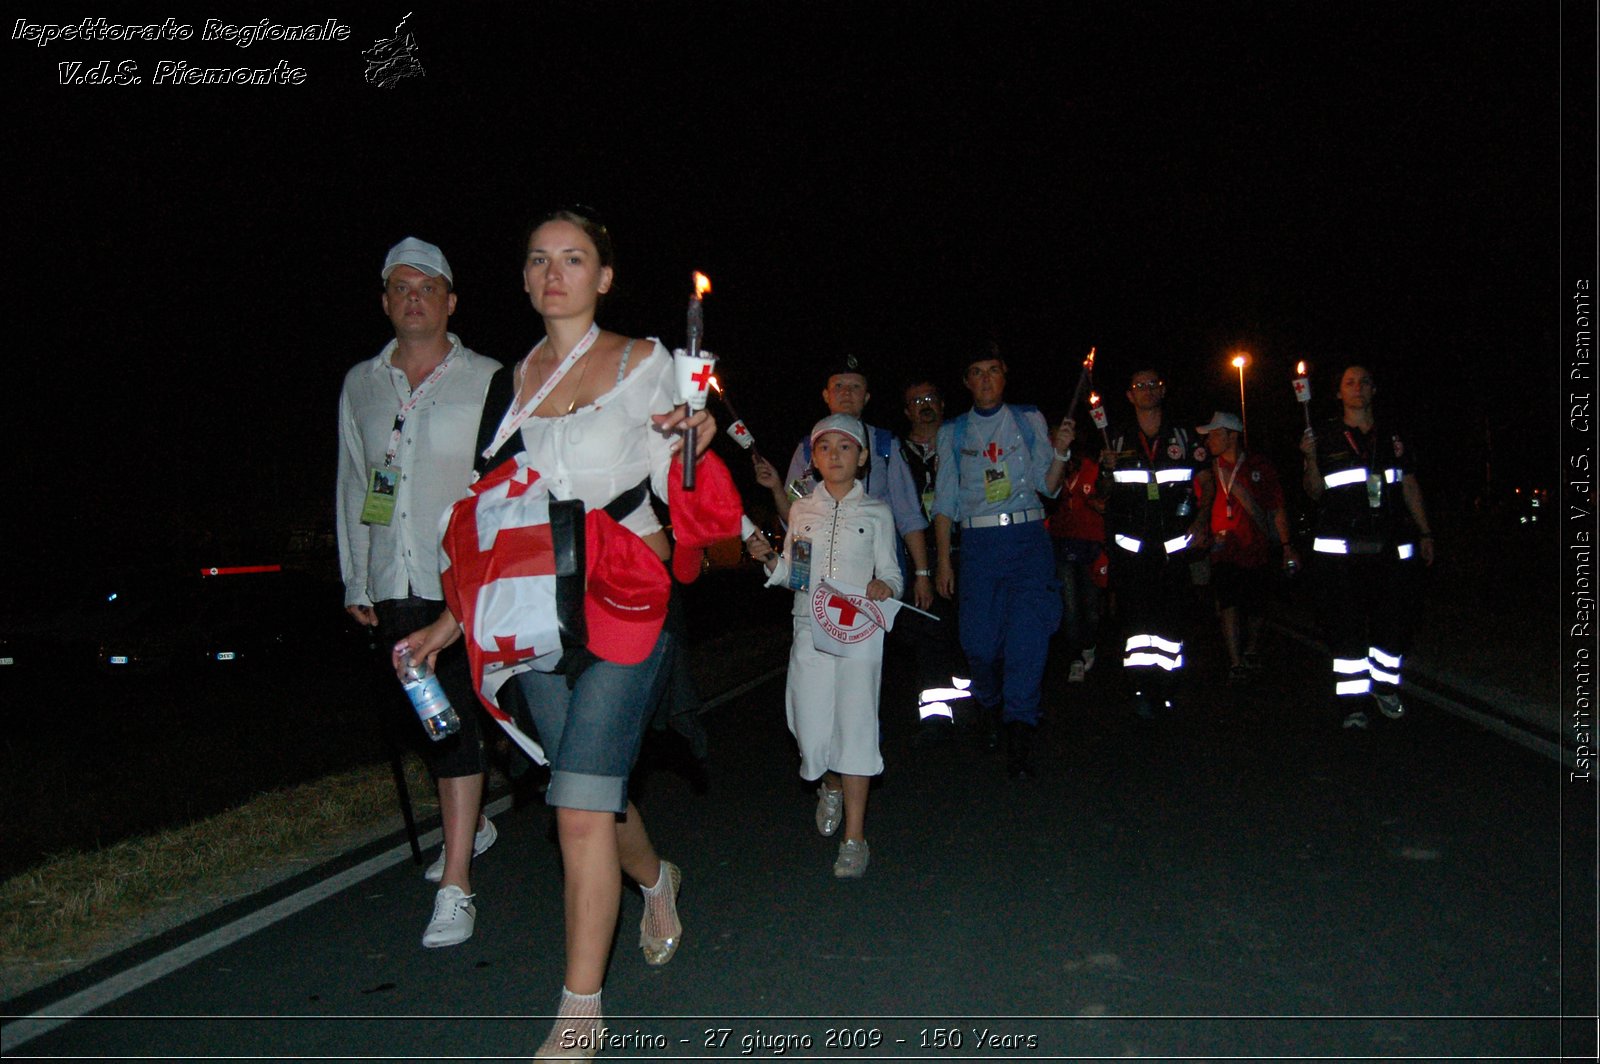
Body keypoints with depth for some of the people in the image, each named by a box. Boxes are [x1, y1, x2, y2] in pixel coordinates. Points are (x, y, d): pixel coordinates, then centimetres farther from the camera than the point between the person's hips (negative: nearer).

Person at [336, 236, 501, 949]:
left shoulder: (487, 381, 1)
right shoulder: (361, 384, 13)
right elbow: (352, 485, 17)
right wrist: (355, 579, 13)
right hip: (392, 586, 5)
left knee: (453, 719, -10)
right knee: (422, 715, 14)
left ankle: (455, 885, -6)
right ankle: (471, 824, 38)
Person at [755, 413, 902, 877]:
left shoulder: (876, 512, 4)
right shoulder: (801, 510, 10)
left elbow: (891, 573, 4)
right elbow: (790, 574, 14)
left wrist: (883, 587, -18)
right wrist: (769, 560, -5)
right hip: (809, 630, 2)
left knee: (855, 722, -7)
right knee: (812, 729, 2)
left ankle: (854, 838, 1)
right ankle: (831, 786, 38)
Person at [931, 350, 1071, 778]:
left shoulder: (1030, 420, 11)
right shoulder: (952, 432, 12)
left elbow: (1048, 487, 10)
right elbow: (945, 500, 10)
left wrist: (1059, 452, -9)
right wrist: (943, 560, 5)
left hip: (1028, 537, -1)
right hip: (978, 541, 1)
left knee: (1027, 630, -12)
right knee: (979, 640, 1)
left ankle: (1020, 732, -9)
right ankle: (991, 709, 30)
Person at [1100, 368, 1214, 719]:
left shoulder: (1184, 437, 10)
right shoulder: (1117, 441, 11)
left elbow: (1207, 483, 12)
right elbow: (1106, 493, 16)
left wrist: (1201, 521, -3)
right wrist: (1107, 470, -5)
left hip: (1175, 543, 0)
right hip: (1131, 545, 0)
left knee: (1171, 614, 2)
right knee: (1135, 613, -9)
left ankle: (1166, 690, 10)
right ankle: (1142, 689, -7)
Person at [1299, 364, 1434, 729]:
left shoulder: (1393, 438, 15)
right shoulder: (1325, 438, 6)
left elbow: (1410, 487, 17)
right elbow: (1315, 492, 1)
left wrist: (1425, 533, 13)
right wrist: (1311, 459, -16)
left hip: (1392, 547, 3)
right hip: (1341, 551, -3)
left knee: (1396, 620, 2)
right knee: (1346, 627, -2)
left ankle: (1385, 686, 23)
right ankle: (1352, 704, 5)